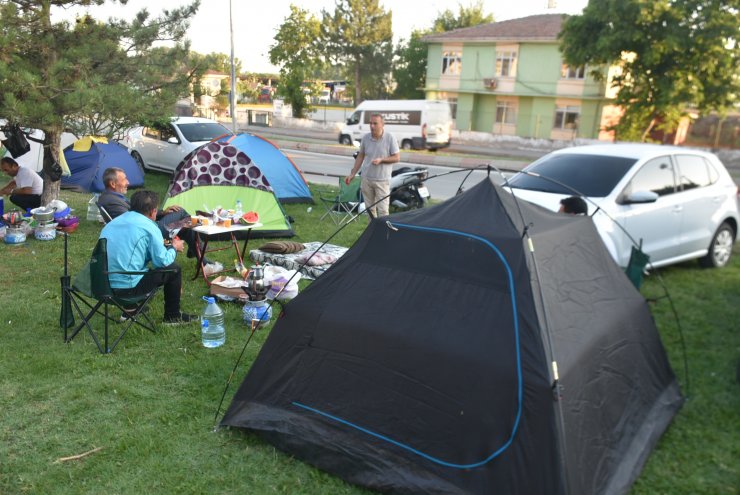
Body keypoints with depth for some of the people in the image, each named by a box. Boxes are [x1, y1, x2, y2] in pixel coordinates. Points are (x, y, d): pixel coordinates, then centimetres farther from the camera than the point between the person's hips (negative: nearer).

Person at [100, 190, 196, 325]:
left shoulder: (112, 222, 12)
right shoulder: (149, 226, -10)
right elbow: (163, 261, -9)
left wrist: (160, 244, 28)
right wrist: (174, 248, 12)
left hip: (104, 285, 8)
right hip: (127, 287, -8)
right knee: (174, 270, 7)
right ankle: (172, 316, 19)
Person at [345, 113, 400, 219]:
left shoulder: (390, 138, -9)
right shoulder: (365, 137, 2)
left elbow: (397, 158, -6)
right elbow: (360, 156, 12)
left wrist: (381, 160, -20)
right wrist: (352, 174, 9)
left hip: (382, 180, -4)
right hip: (366, 179, 4)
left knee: (382, 210, -7)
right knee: (369, 209, 13)